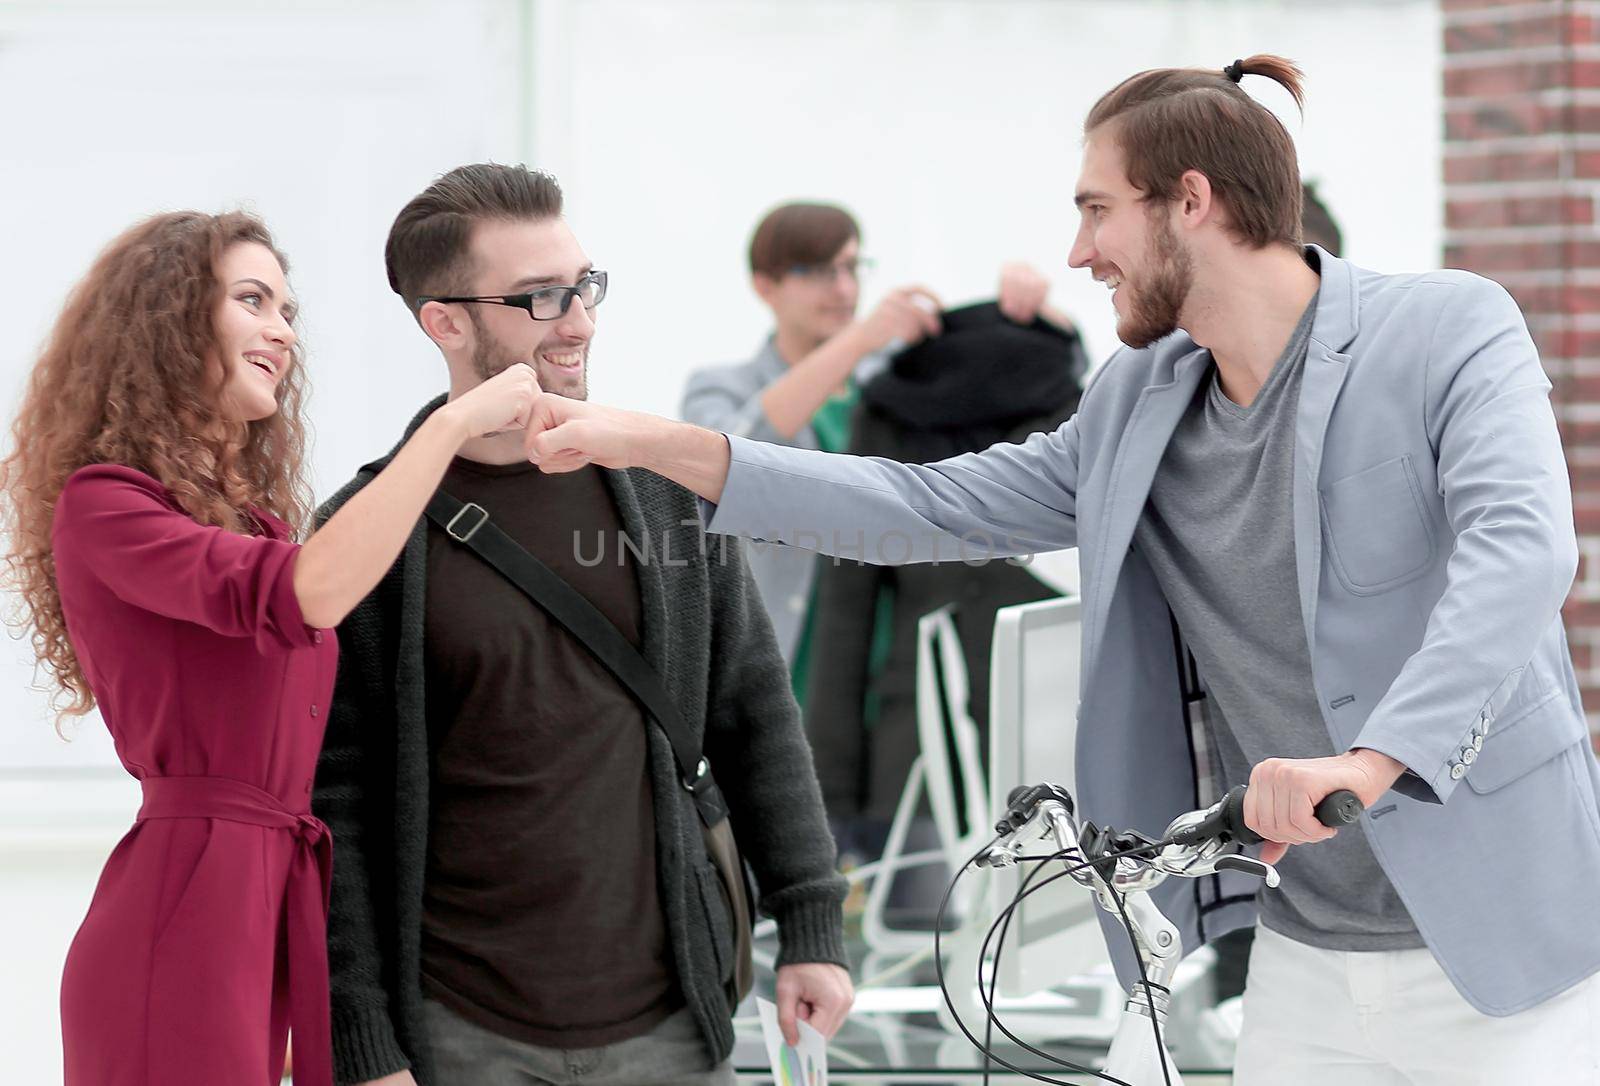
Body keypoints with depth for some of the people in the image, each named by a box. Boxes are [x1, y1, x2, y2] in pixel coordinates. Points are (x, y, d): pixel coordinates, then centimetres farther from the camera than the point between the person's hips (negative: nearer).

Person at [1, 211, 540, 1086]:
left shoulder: (255, 514, 20)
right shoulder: (101, 505, -9)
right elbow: (305, 595, -24)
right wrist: (455, 422, -19)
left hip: (283, 899, 8)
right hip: (184, 912, -8)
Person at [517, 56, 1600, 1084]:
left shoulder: (1450, 330, -11)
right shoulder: (1136, 407, 9)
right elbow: (934, 506, 12)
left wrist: (1370, 761, -41)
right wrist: (654, 444, 6)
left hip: (1498, 952, -6)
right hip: (1306, 967, 6)